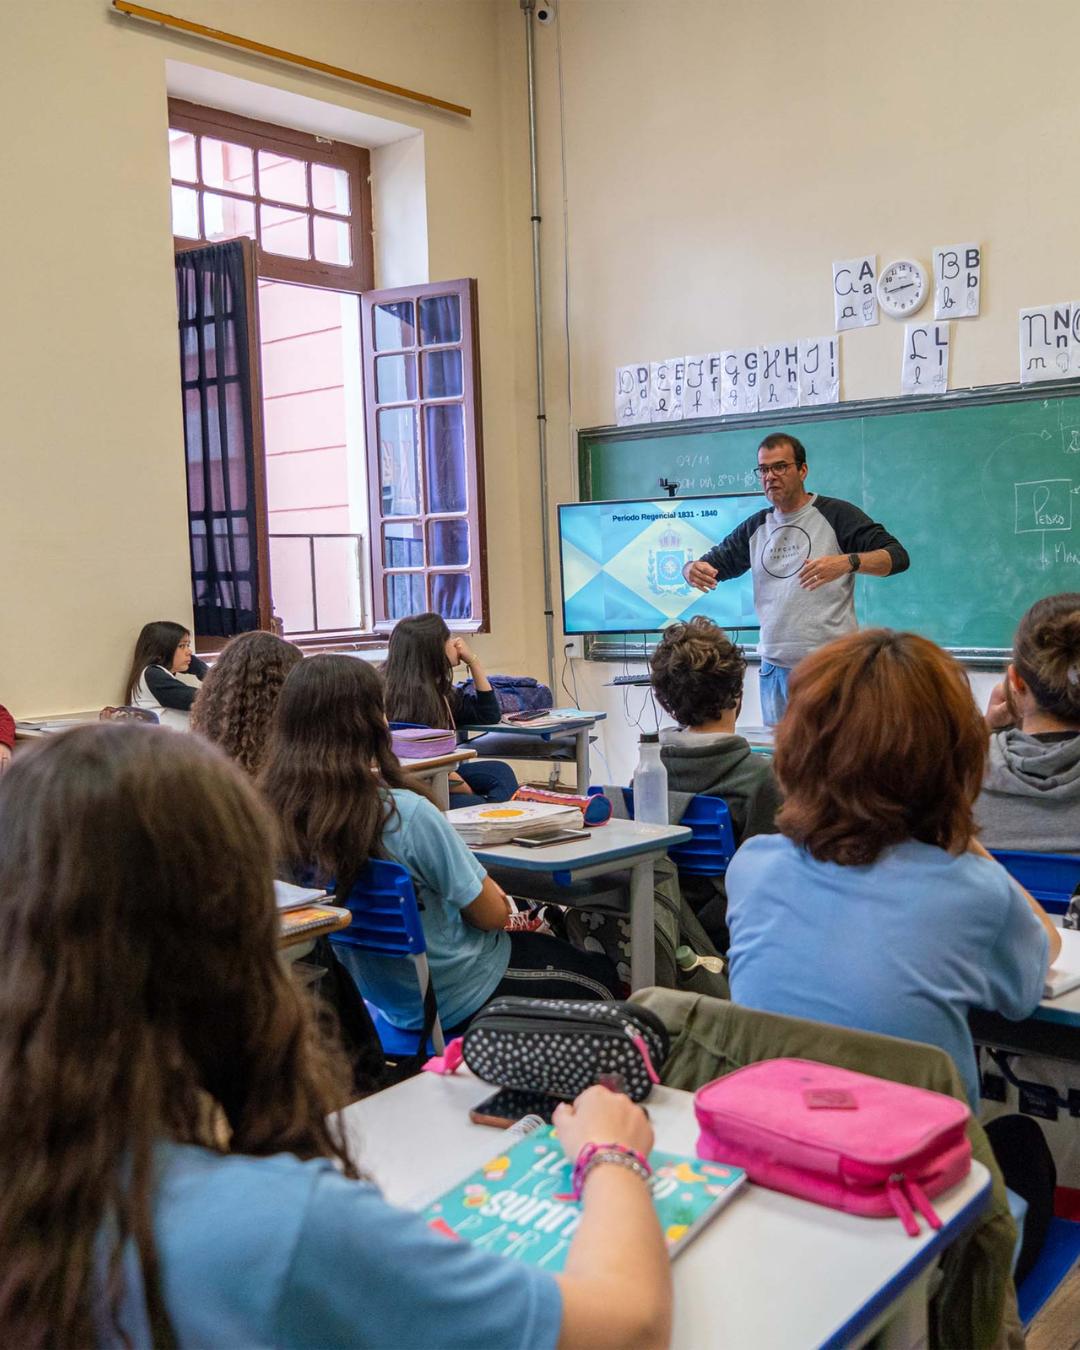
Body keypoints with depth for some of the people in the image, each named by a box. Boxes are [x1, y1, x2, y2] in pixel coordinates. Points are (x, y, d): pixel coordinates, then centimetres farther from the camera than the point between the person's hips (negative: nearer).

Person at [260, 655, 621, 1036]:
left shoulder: (272, 816, -14)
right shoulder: (407, 814, -33)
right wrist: (497, 897, 2)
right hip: (456, 1001, -7)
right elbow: (492, 915, -21)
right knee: (600, 976, 22)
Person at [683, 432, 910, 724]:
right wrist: (693, 570, -5)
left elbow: (898, 557, -9)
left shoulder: (835, 514, -3)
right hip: (774, 667, 6)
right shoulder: (755, 527, 15)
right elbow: (713, 564, 21)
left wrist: (848, 562, -29)